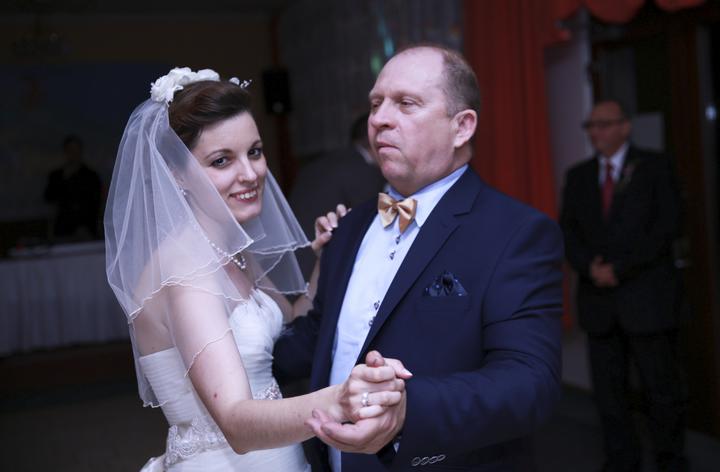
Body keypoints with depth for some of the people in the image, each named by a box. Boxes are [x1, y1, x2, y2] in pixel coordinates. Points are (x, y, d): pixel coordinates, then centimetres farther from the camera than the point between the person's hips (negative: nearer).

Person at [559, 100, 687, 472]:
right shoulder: (578, 176, 14)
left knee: (662, 388, 3)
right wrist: (590, 267, -10)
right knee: (608, 389, 6)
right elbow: (568, 230, 9)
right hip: (598, 300, 3)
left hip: (646, 298, -3)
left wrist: (619, 268, -13)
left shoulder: (655, 167, 3)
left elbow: (666, 226, -7)